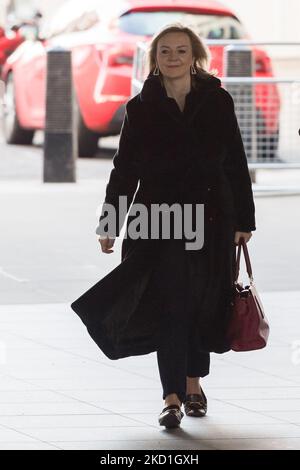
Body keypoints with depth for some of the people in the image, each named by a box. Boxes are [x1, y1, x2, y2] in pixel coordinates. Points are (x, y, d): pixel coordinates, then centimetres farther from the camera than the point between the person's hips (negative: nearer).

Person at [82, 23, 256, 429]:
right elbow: (124, 168, 5)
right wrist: (109, 224, 2)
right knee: (169, 304, -7)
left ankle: (193, 381, 28)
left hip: (210, 219, 1)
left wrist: (243, 220, 4)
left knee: (203, 302, 8)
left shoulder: (217, 102, 3)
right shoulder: (141, 108, 3)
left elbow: (236, 164, 5)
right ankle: (173, 397, -9)